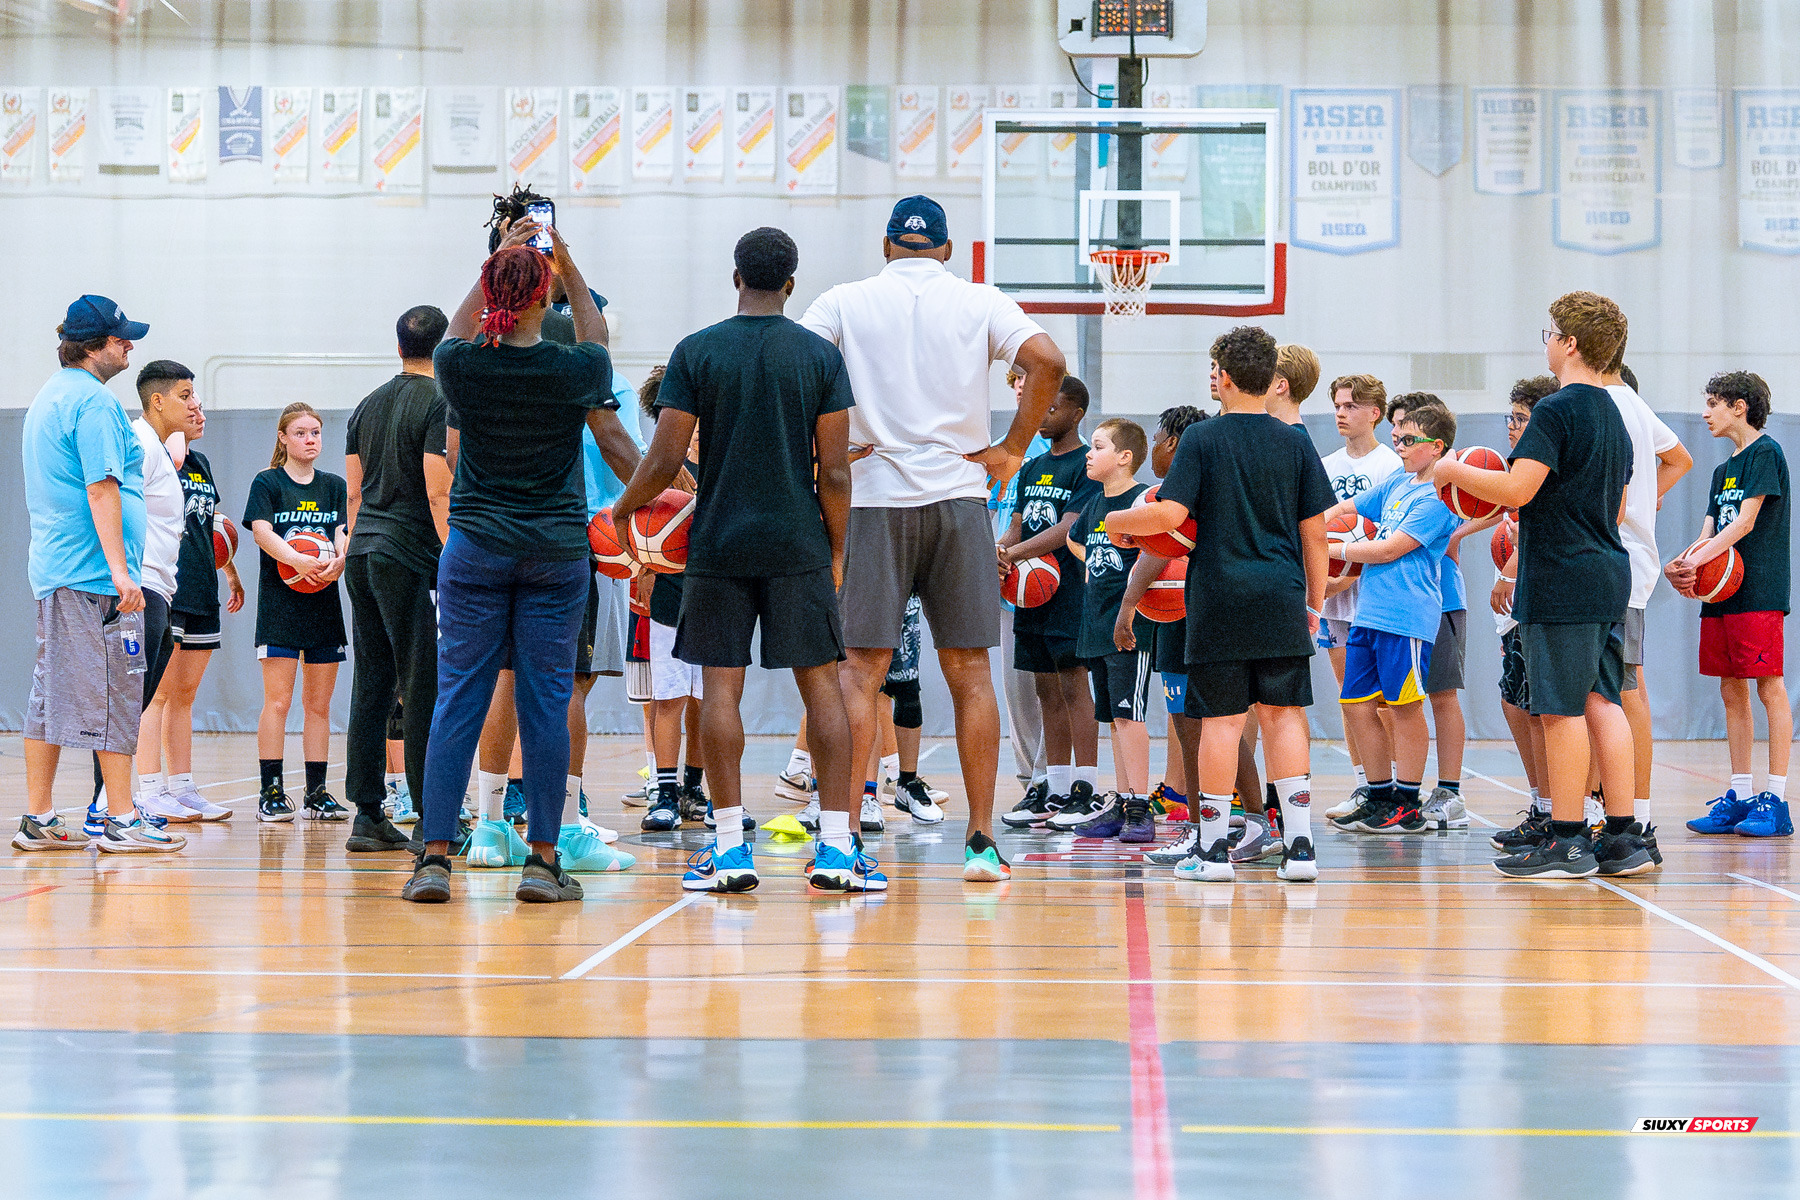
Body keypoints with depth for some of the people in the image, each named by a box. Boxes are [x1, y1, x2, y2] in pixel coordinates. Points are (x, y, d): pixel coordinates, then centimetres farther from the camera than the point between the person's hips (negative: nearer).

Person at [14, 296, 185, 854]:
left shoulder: (46, 397, 19)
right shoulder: (94, 401, -12)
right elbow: (102, 489, -19)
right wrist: (120, 571, -22)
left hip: (52, 571, 10)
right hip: (95, 577, -10)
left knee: (51, 696, 9)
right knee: (114, 693, -5)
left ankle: (38, 820, 11)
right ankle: (121, 821, -4)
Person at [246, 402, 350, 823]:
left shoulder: (335, 486, 12)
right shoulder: (267, 483, 1)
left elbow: (344, 532, 0)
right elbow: (261, 531, -13)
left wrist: (337, 560, -23)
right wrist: (298, 560, -30)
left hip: (325, 600, 4)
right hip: (279, 601, -4)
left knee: (319, 703, 6)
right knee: (277, 701, -7)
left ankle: (316, 792, 11)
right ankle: (271, 792, -5)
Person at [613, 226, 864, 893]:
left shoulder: (695, 352, -1)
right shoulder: (821, 356, 0)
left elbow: (665, 462, -3)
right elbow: (835, 472, -2)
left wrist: (622, 509, 15)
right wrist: (836, 553, 9)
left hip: (718, 545, 0)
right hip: (799, 547, 0)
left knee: (721, 686, 3)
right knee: (821, 684, 4)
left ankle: (730, 847, 1)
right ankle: (838, 847, 0)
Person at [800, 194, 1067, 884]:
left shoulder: (846, 302, 5)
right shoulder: (981, 303, 5)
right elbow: (1046, 361, -9)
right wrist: (1013, 450, -1)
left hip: (873, 497, -1)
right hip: (960, 494, 1)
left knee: (860, 672, 1)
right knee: (969, 674, 6)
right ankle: (981, 841, 4)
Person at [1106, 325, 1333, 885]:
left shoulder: (1202, 438, -3)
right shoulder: (1295, 444, 7)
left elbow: (1171, 514, -12)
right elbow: (1315, 530, 7)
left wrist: (1118, 521, 6)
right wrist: (1315, 601, 16)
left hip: (1219, 600, -3)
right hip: (1282, 599, 3)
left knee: (1222, 719, 1)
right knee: (1283, 714, 5)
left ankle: (1214, 848, 5)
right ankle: (1300, 845, 0)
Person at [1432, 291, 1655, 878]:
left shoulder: (1557, 410, -13)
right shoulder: (1613, 416, 16)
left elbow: (1515, 489, -20)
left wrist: (1453, 471, -5)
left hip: (1561, 582, -9)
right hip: (1610, 574, 9)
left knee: (1562, 708, -4)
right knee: (1601, 702, 9)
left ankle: (1567, 841, -2)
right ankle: (1624, 838, 8)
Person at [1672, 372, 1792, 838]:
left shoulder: (1766, 453, -4)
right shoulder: (1723, 470, 21)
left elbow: (1746, 522, -13)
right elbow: (1709, 533, 11)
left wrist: (1699, 560, -21)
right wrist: (1686, 564, -9)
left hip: (1759, 591, -8)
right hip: (1721, 593, 8)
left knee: (1769, 687, -7)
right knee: (1731, 691, 7)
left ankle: (1775, 800, -7)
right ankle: (1739, 796, 10)